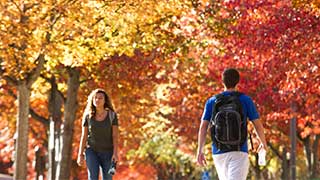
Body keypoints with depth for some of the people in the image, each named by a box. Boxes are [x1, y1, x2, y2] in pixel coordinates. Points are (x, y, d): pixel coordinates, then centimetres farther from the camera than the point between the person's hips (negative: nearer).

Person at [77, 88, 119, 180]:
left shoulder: (112, 115, -3)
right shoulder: (88, 116, 0)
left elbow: (115, 136, -7)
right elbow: (84, 137, 1)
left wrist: (115, 153, -18)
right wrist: (80, 155, -5)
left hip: (108, 153, 0)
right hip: (92, 152, 0)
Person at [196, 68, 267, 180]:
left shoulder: (211, 101, 7)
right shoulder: (246, 100, 1)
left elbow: (203, 127, 1)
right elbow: (258, 125, 4)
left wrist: (200, 151, 3)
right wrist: (263, 143, 22)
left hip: (218, 151, 3)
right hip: (239, 152, -3)